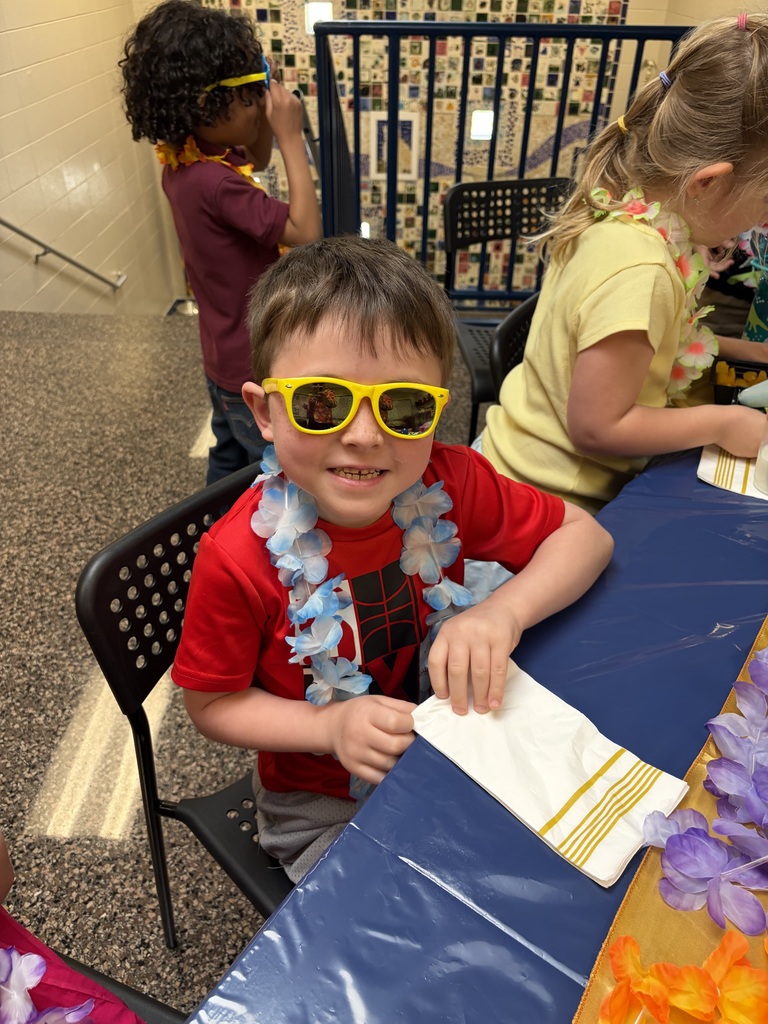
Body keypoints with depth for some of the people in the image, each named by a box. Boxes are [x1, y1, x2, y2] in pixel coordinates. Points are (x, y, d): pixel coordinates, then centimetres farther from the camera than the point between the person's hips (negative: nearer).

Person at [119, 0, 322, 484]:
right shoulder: (213, 182, -28)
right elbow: (305, 232, -28)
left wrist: (267, 119, 1)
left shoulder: (184, 162, 1)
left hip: (226, 356, 10)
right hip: (257, 369, -10)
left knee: (230, 462, 26)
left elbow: (255, 164, 20)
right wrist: (291, 135, -24)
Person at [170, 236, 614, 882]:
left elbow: (585, 534, -8)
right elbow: (212, 703, -11)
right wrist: (333, 726, -26)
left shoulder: (452, 484, -19)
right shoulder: (238, 560, -27)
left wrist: (504, 612, -27)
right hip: (323, 809, -3)